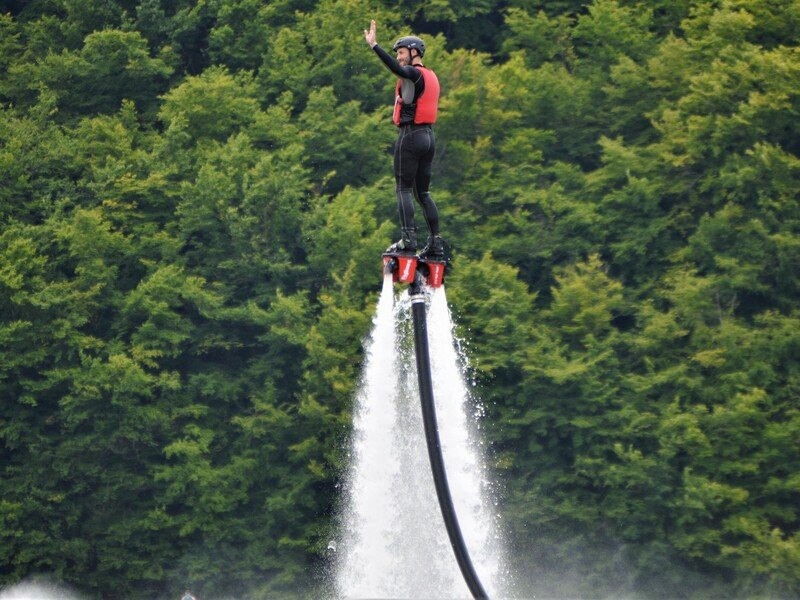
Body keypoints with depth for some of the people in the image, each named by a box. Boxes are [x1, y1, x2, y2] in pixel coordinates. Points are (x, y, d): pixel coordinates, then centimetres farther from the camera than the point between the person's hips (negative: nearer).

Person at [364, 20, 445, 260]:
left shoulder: (414, 73, -10)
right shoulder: (431, 76, 19)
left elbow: (396, 68, -30)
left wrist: (374, 45, -35)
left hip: (410, 134, -9)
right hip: (429, 136, 9)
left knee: (404, 188, -8)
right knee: (423, 192, 10)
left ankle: (408, 238, -19)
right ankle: (436, 243, 6)